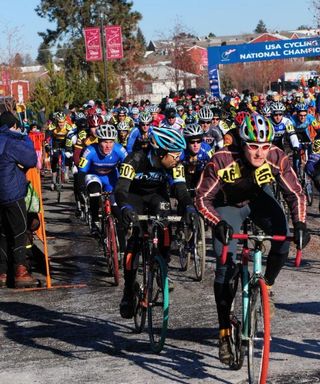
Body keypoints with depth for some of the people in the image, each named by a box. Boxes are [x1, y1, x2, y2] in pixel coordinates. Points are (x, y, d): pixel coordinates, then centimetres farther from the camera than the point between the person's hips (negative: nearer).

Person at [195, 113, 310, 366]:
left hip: (259, 198, 2)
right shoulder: (222, 161, -34)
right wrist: (218, 224, -44)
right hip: (228, 205, -2)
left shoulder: (277, 159, -29)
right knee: (225, 266, -12)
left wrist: (300, 224, -35)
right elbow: (202, 198, -28)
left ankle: (266, 285, 3)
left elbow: (296, 193, -20)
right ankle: (225, 333, -1)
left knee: (284, 237, -25)